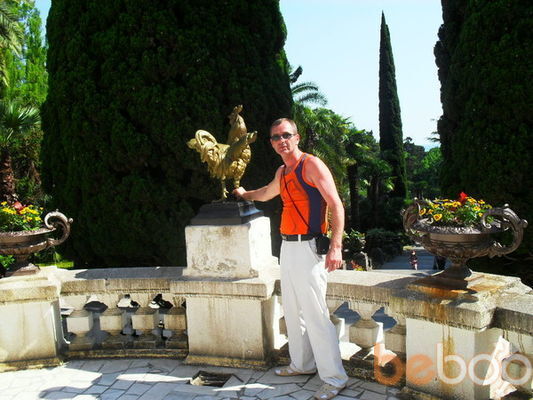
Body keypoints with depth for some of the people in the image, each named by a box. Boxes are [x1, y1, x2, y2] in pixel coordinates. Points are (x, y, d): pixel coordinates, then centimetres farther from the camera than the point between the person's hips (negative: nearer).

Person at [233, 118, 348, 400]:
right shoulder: (282, 172, 17)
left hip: (308, 248, -8)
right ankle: (302, 364, 29)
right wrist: (244, 194, 55)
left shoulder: (311, 164, -8)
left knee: (315, 315, -8)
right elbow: (266, 193, 39)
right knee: (292, 311, 14)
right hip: (287, 247, 9)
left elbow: (336, 204, -15)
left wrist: (336, 246, -23)